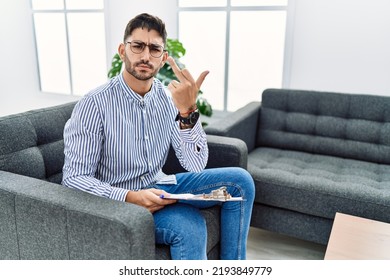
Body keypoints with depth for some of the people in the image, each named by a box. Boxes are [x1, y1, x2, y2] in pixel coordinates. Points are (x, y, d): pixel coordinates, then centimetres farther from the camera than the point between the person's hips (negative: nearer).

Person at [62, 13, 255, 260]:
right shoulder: (94, 105, -17)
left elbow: (196, 165, -11)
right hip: (119, 200, -5)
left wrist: (187, 111, -27)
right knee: (190, 225, -32)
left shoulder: (168, 98, -3)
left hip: (158, 188, 6)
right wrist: (130, 197, -30)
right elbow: (74, 178, -16)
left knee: (239, 180, -7)